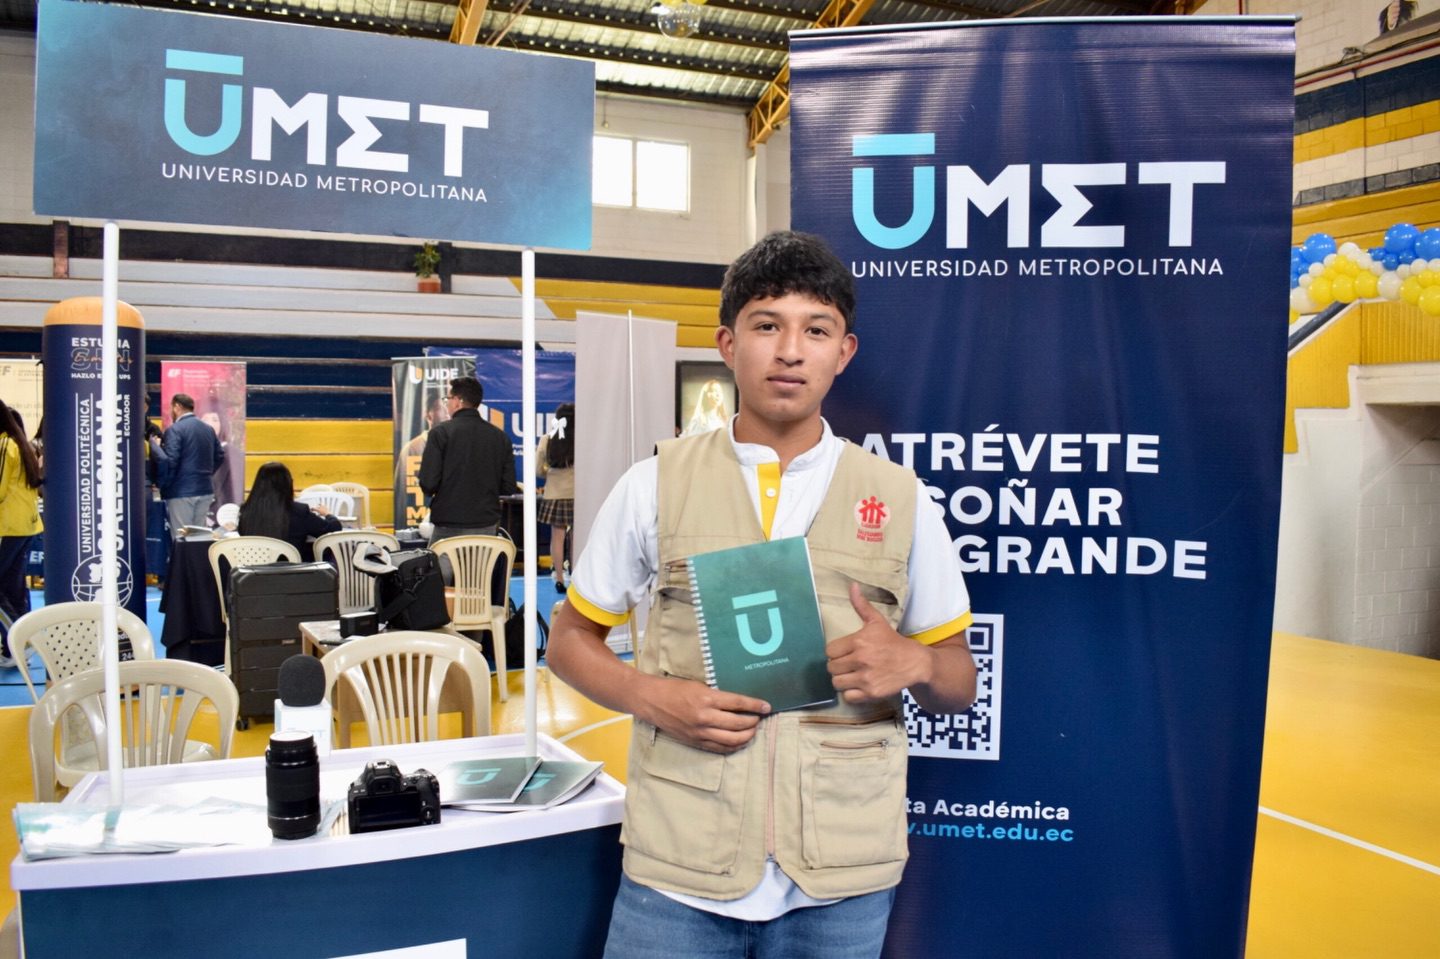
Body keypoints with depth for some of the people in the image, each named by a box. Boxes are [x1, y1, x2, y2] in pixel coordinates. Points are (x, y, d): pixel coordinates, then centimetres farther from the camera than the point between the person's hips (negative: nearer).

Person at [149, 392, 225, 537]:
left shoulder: (175, 429, -11)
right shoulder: (208, 429, 10)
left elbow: (169, 461, -18)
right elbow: (220, 457, 14)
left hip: (182, 492, -7)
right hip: (206, 490, 7)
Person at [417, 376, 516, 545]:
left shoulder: (441, 432, -7)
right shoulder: (500, 437, 4)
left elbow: (428, 482, -12)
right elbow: (508, 487, 5)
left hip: (449, 527, -4)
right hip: (487, 527, 4)